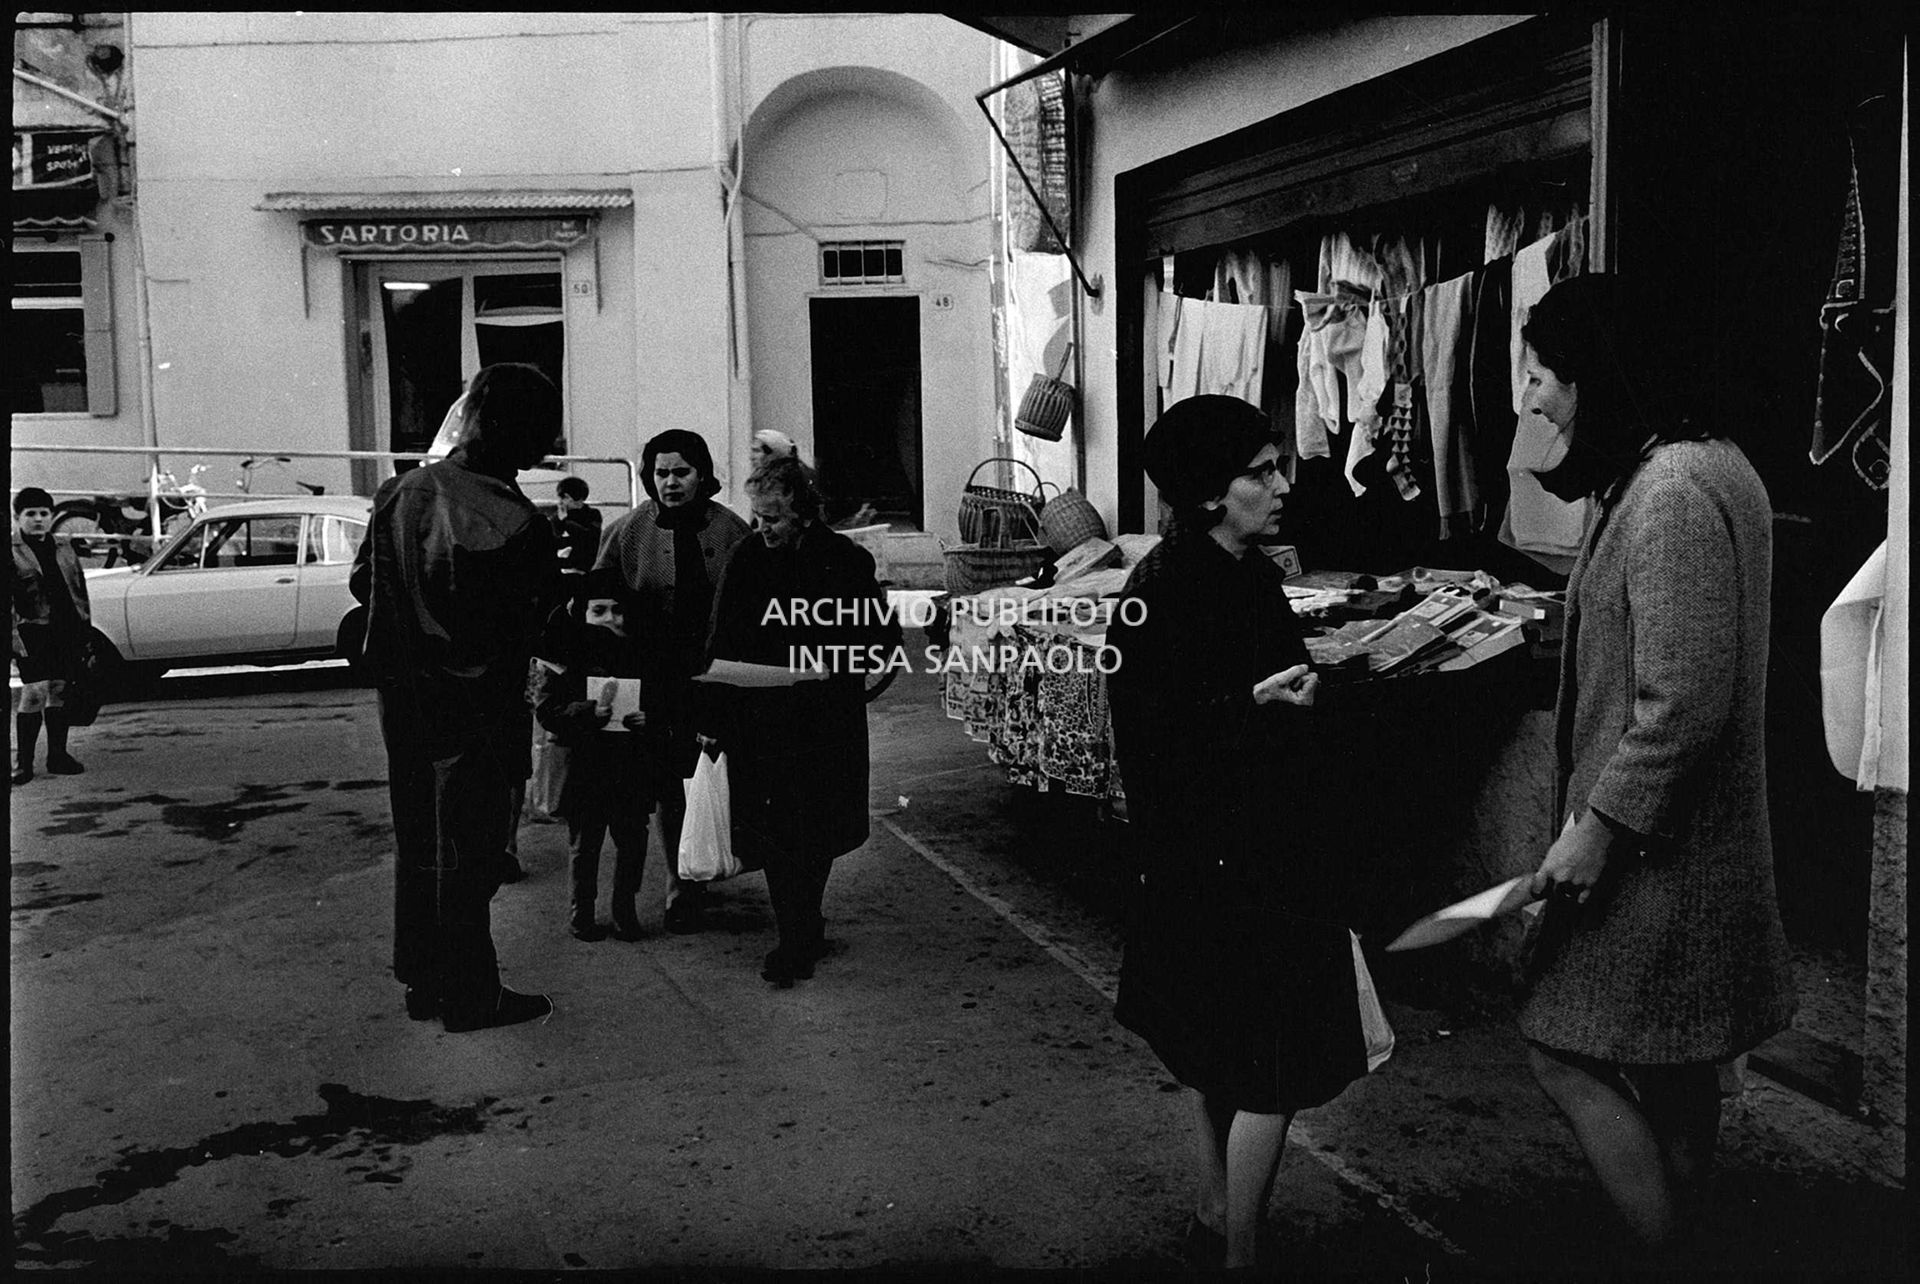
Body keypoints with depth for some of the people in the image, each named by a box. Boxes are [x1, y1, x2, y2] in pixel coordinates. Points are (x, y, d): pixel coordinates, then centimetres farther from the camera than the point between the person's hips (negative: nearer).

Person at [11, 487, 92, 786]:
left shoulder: (63, 551, 14)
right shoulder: (11, 553, -3)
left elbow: (80, 591, 18)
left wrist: (85, 628, 12)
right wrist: (14, 637, -15)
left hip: (67, 631, 5)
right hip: (33, 632, -5)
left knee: (59, 692, 10)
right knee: (34, 693, -11)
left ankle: (58, 756, 18)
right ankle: (23, 763, -4)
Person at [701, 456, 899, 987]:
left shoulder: (847, 561, -5)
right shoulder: (746, 560, 1)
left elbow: (885, 636, 3)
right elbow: (722, 645, 6)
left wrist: (835, 665, -12)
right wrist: (712, 716, 4)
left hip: (826, 724, -1)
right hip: (759, 723, 1)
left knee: (817, 837, 9)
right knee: (777, 836, -1)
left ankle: (801, 937, 27)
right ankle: (799, 941, 9)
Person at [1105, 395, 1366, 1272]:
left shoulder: (1254, 575, 7)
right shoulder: (1160, 590, -18)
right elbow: (1150, 733, -21)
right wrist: (1256, 701, -26)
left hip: (1265, 845, 9)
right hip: (1208, 858, -9)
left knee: (1216, 1053, 20)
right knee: (1270, 1067, -2)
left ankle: (1213, 1220, 34)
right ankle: (1235, 1249, 11)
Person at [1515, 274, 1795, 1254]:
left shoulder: (1671, 496, -22)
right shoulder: (1705, 462, 11)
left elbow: (1684, 702, -25)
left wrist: (1598, 828, -20)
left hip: (1655, 843, -10)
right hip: (1684, 835, 10)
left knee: (1562, 1046, -1)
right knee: (1673, 1064, 19)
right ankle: (1686, 1233, 33)